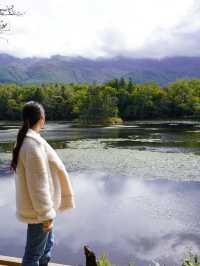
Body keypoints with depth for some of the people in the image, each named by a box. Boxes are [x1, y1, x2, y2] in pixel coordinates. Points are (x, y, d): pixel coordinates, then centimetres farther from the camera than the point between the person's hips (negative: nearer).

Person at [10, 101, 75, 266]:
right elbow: (38, 184, -26)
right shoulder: (34, 143, -26)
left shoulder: (24, 140, 5)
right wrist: (46, 214, -19)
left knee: (48, 243, 25)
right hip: (38, 210, -9)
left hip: (36, 207, 9)